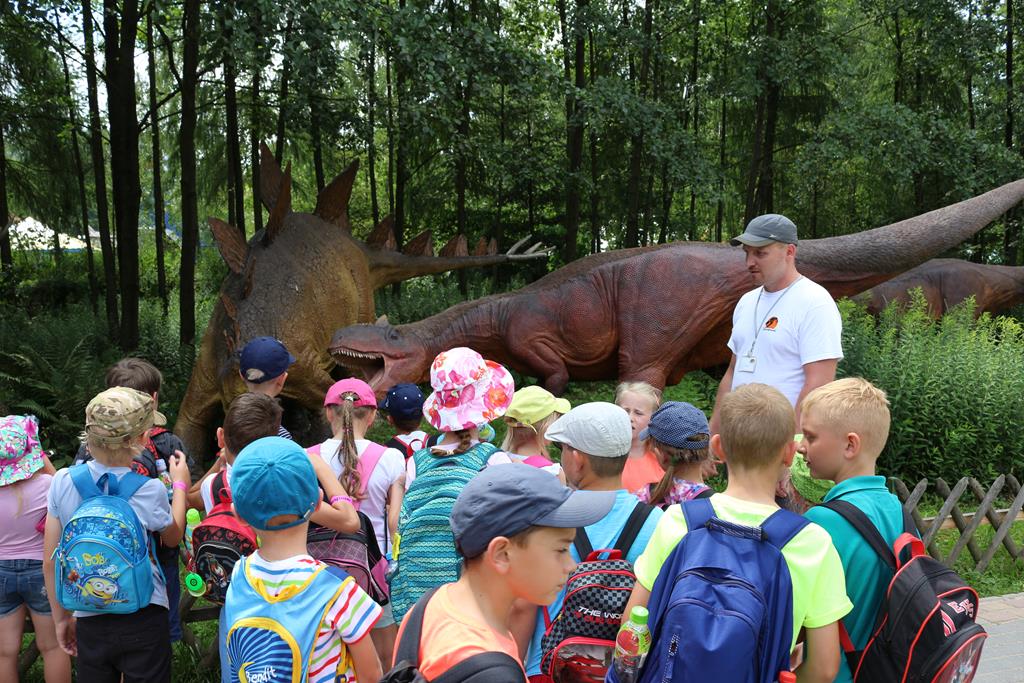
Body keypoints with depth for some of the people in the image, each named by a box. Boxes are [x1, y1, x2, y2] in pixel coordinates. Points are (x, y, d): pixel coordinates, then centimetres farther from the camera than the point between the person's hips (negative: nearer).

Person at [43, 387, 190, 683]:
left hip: (89, 622, 3)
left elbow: (50, 561, 0)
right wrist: (179, 484, 19)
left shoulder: (63, 481, -9)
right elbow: (173, 537, 6)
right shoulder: (150, 491, -16)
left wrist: (61, 618, 13)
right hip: (143, 621, -2)